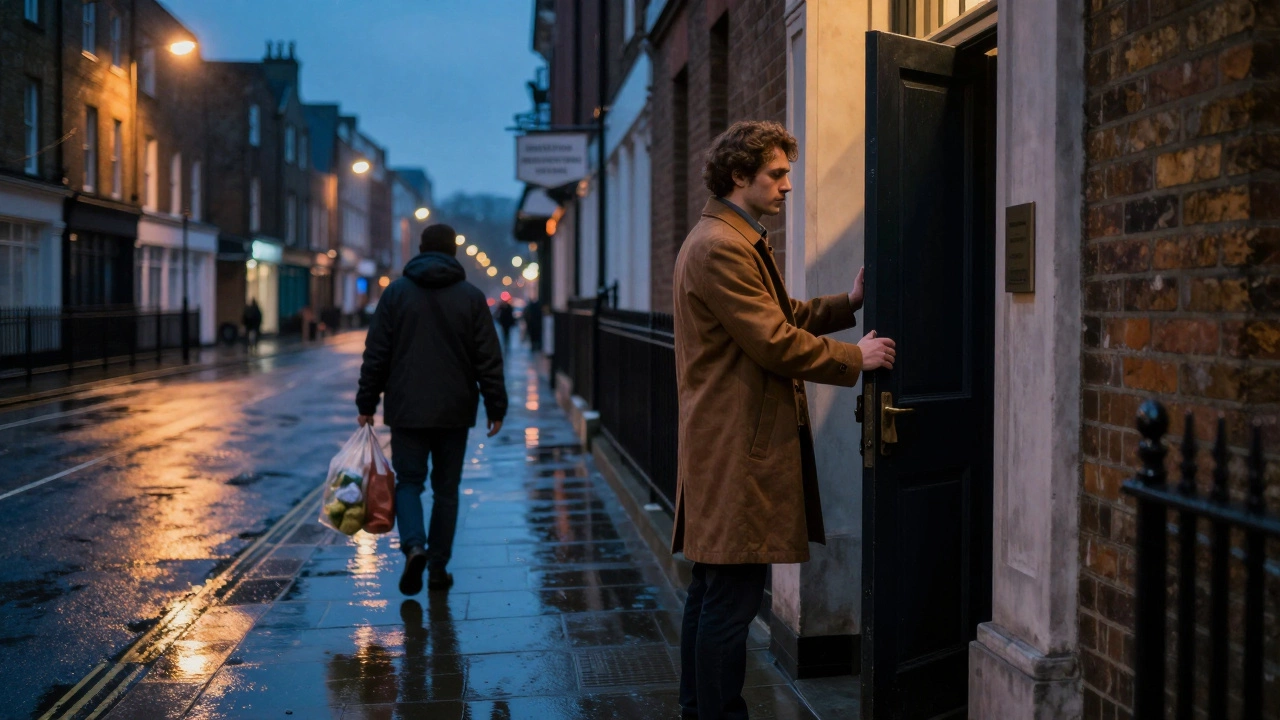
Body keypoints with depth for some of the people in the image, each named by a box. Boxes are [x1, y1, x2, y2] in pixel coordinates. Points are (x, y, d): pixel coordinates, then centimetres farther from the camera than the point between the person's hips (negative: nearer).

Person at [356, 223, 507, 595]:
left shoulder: (396, 292, 1)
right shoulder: (472, 296, 1)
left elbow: (376, 354, 0)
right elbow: (489, 359, -1)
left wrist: (366, 403, 6)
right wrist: (496, 408, 5)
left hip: (407, 410, 0)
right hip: (455, 411, 1)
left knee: (408, 481, 9)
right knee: (446, 488, 10)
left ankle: (414, 545, -16)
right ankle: (438, 566, 11)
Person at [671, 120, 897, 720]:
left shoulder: (740, 241, 19)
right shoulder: (720, 248, -17)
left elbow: (778, 314, 19)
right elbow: (775, 341, -19)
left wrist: (847, 304, 8)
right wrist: (855, 358, -10)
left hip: (728, 442, 12)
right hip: (738, 448, -12)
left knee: (712, 590, 17)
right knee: (733, 597, -6)